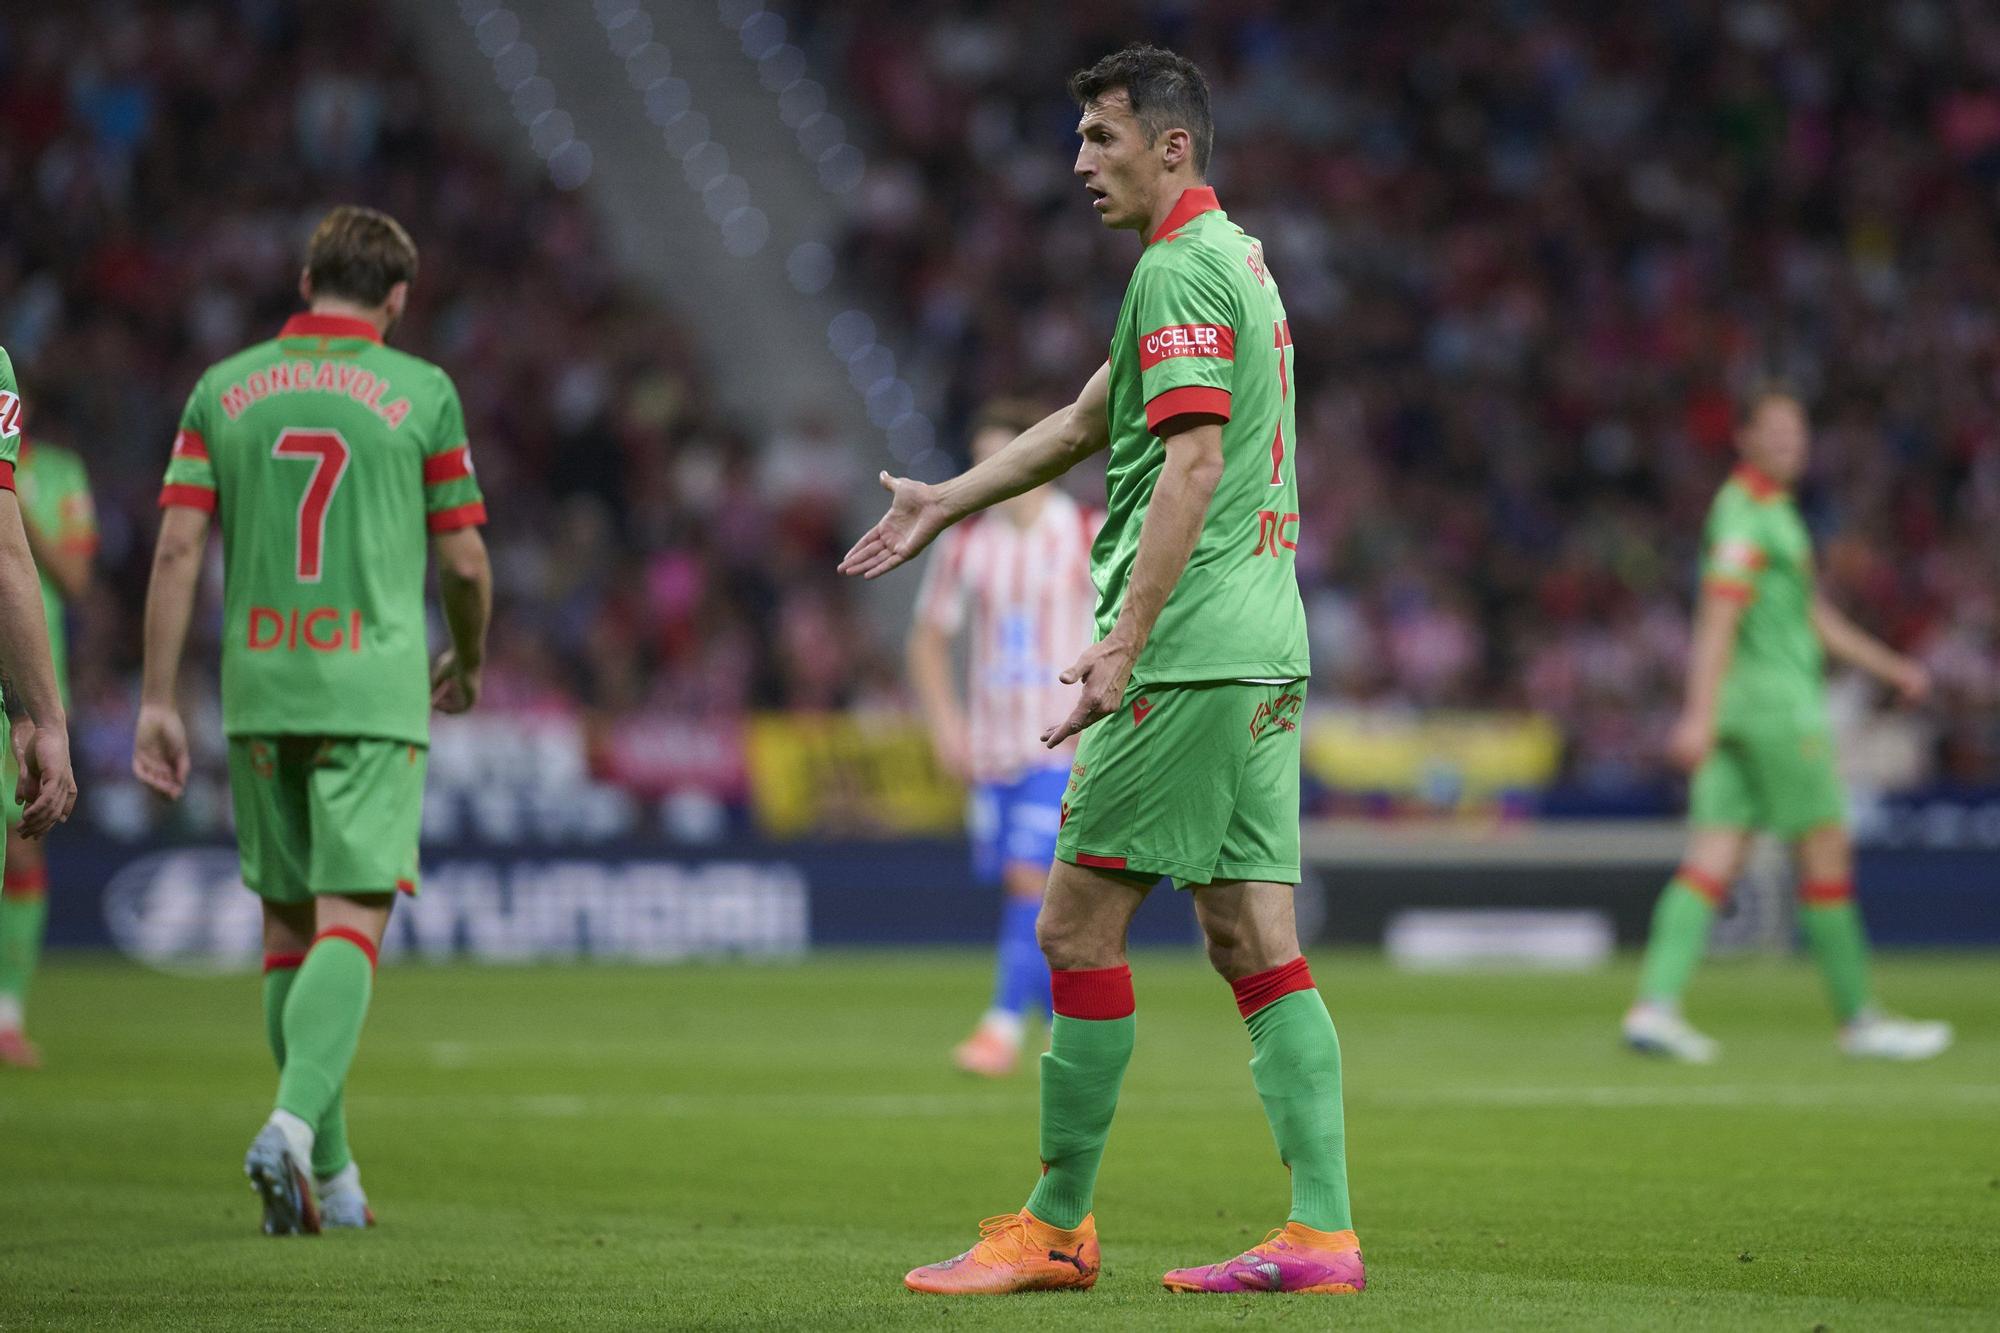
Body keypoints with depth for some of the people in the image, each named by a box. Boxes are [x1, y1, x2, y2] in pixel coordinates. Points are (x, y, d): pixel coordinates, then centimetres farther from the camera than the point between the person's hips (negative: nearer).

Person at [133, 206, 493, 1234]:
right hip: (374, 687, -3)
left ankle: (329, 1175, 18)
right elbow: (465, 562, 2)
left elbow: (178, 548, 1)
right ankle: (295, 1125, -29)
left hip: (258, 687, 3)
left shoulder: (222, 390, 7)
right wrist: (468, 664, 22)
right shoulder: (421, 392, 0)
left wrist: (158, 702, 3)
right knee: (351, 922, -7)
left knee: (289, 924, 13)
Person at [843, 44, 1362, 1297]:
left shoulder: (1181, 266, -10)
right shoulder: (1236, 256, 20)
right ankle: (1323, 1231, 0)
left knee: (1081, 924, -3)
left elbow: (1193, 463, -20)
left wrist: (1123, 644, -24)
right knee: (1258, 943, 5)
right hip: (1264, 649, 9)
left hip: (1190, 651, -9)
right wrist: (948, 500, 37)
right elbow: (1090, 420, 30)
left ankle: (1058, 1227, 2)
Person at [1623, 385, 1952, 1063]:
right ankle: (1859, 1020, 3)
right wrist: (1701, 714, -27)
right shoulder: (1745, 512, -11)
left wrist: (1889, 666, 30)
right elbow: (1719, 618, -20)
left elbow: (1812, 613, 29)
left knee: (1713, 858, 1)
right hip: (1772, 702, -9)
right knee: (1826, 850, -3)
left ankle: (1656, 1004, -8)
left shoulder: (1776, 510, 20)